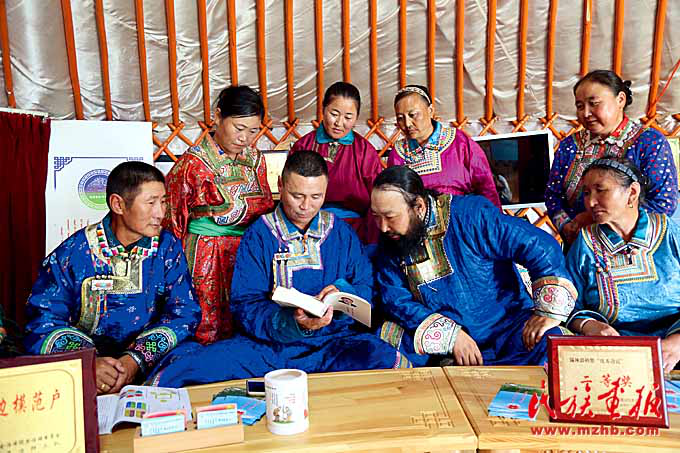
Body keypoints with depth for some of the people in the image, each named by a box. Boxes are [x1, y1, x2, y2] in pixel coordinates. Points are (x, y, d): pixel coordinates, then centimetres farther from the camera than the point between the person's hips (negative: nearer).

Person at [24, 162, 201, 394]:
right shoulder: (72, 253, -3)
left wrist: (136, 359, -23)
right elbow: (42, 320, -7)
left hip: (148, 359, 2)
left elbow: (185, 312, -6)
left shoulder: (168, 247, 0)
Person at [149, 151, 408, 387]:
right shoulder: (259, 235, 5)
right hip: (267, 343, -1)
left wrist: (342, 291, -12)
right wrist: (292, 322, -22)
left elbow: (367, 289, 12)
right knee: (174, 373, -24)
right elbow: (245, 305, -3)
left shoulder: (342, 233, 13)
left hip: (335, 340, 2)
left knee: (393, 366, -32)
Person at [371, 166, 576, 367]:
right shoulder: (390, 243, -3)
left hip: (504, 325, -2)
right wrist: (450, 335, -19)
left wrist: (549, 312, -20)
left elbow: (540, 246, -16)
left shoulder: (470, 214, -16)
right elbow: (396, 300, -8)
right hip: (440, 340, 3)